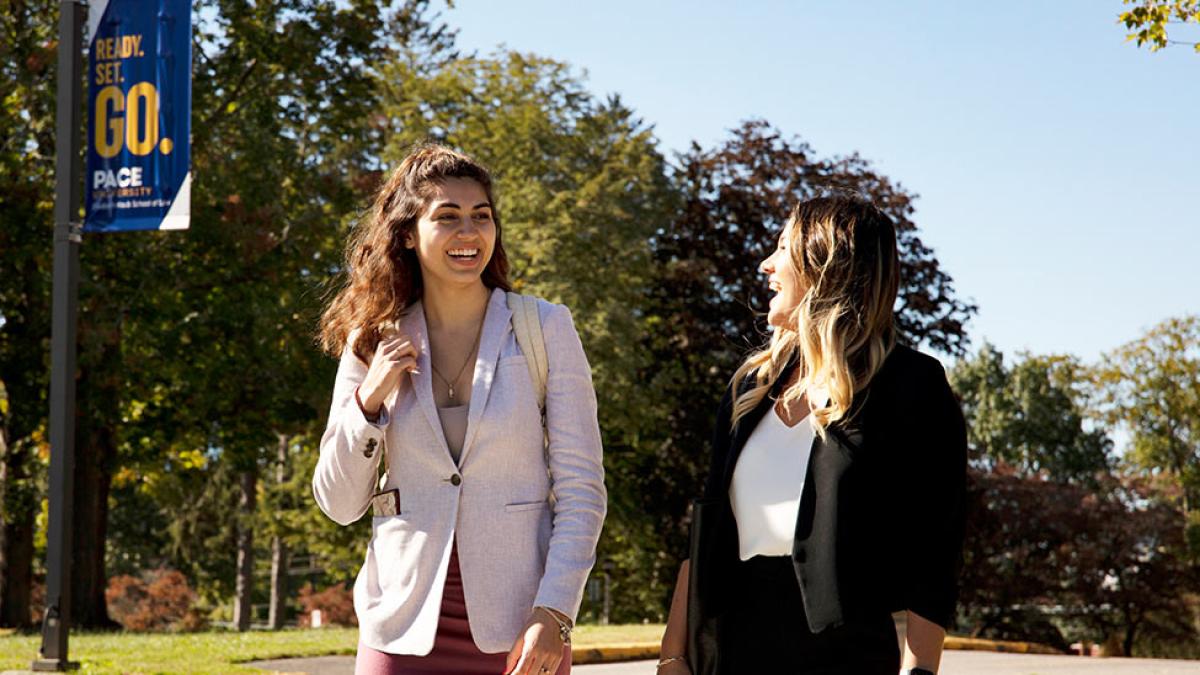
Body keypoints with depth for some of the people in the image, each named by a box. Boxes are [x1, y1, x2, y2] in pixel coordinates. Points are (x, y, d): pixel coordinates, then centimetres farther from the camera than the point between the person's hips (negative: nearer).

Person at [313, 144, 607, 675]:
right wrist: (369, 401, -8)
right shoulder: (375, 342, 5)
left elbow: (581, 488, -3)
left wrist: (553, 613, -12)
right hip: (406, 626, 2)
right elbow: (339, 504, 6)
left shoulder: (544, 327, -1)